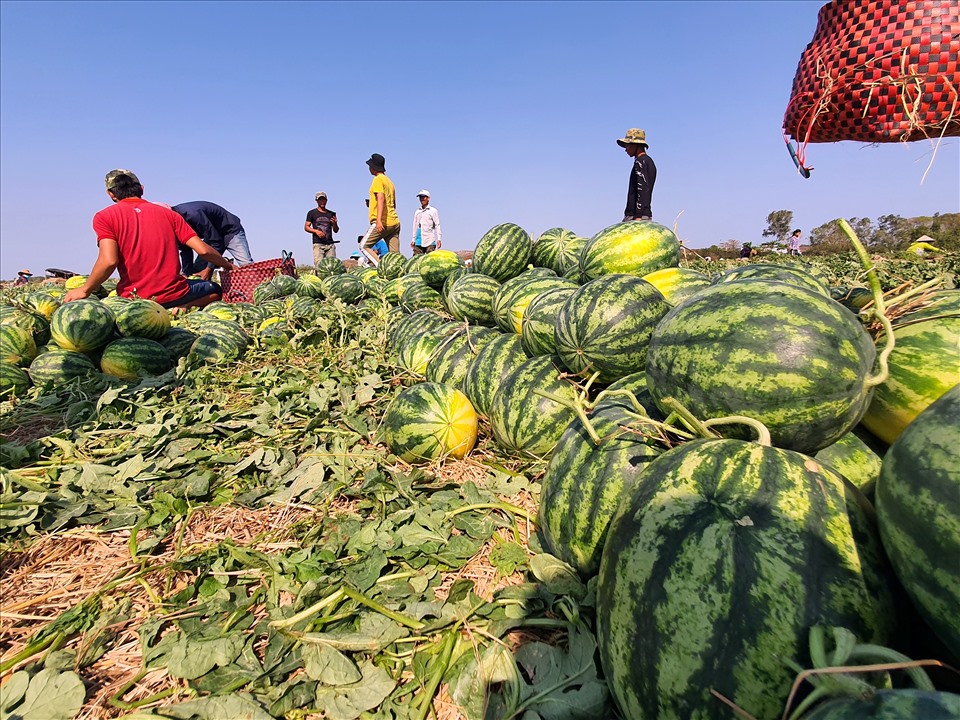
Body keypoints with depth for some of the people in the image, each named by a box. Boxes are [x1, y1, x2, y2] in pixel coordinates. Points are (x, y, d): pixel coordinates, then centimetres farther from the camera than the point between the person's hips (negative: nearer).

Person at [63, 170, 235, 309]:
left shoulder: (104, 217, 2)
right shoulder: (168, 213, 8)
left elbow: (109, 261, -12)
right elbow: (203, 250, 0)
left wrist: (84, 290, 2)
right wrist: (228, 266, 17)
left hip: (134, 298, 0)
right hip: (173, 294, 0)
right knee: (214, 290, 27)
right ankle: (179, 309, -2)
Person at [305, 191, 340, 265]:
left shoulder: (332, 214, 18)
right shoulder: (312, 213, 11)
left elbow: (336, 231, 19)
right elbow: (306, 227, 7)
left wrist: (335, 224, -3)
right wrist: (316, 231, -10)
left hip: (330, 244, 3)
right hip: (318, 244, -3)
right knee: (319, 265, -16)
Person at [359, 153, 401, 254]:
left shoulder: (378, 179, -3)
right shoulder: (389, 181, 22)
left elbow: (381, 199, -18)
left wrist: (379, 220, -27)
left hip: (383, 222, -8)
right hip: (395, 222, 8)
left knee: (364, 245, -1)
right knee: (395, 255, 2)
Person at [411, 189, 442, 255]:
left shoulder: (433, 211, 4)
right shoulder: (417, 212, 16)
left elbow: (437, 225, 1)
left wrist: (439, 239, -6)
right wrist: (413, 239, 18)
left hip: (430, 242, -4)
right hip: (419, 242, 4)